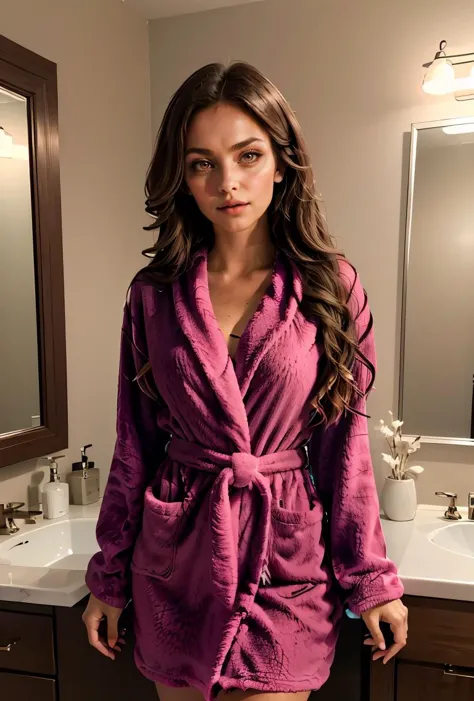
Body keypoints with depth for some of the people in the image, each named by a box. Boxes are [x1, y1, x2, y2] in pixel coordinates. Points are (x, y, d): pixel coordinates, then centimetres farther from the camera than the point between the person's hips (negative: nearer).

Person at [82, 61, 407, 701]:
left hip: (288, 559, -1)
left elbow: (345, 444, -2)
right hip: (174, 560, 2)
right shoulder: (154, 293, -3)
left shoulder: (331, 286, -6)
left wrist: (373, 578, -2)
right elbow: (134, 446, 2)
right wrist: (110, 577, 6)